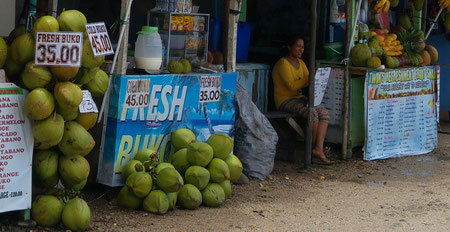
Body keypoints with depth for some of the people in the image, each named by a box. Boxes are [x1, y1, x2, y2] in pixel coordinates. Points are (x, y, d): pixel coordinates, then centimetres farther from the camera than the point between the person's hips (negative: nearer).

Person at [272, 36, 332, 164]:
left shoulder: (301, 63, 16)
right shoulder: (283, 64, -11)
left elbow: (308, 81, 8)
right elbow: (292, 86, -19)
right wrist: (308, 79, -21)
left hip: (299, 98, 8)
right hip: (285, 101, -8)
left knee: (324, 112, -17)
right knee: (312, 113, -30)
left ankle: (319, 148, -26)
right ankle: (313, 146, -12)